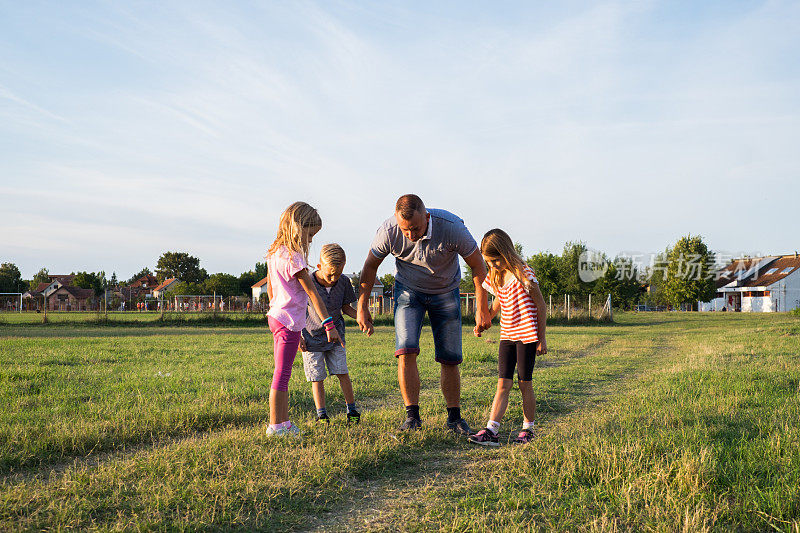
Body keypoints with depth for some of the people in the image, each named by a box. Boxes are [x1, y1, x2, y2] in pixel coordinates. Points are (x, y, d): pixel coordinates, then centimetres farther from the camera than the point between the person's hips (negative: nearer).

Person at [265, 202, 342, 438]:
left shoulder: (274, 253, 10)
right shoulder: (293, 257, -17)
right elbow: (312, 292, -19)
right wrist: (329, 324, -18)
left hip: (275, 317, 10)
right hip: (289, 321, -10)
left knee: (282, 374, 14)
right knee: (282, 374, -4)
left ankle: (283, 422, 21)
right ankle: (275, 426, 2)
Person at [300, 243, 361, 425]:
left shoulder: (344, 282, -13)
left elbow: (346, 307, 0)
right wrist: (298, 337, -11)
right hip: (312, 336, -2)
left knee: (342, 372, -4)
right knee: (317, 377, 1)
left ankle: (352, 410, 8)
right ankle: (321, 414, 11)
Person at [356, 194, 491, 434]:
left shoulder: (452, 227, -30)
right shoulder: (388, 231, -25)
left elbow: (478, 267, -16)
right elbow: (370, 266, -6)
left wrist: (482, 310, -13)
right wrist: (362, 307, -4)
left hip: (446, 292, 0)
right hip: (409, 290, 1)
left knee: (450, 358, -2)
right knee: (406, 351, -16)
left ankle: (454, 417, 12)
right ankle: (412, 415, -6)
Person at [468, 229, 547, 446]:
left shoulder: (523, 274, -13)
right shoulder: (496, 277, 7)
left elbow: (541, 306, -9)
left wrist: (542, 338, -8)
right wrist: (483, 322, 10)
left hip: (527, 335, -6)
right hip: (507, 336, 6)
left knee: (524, 383, 3)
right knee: (503, 383, 1)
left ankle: (528, 429, 18)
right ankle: (491, 431, -5)